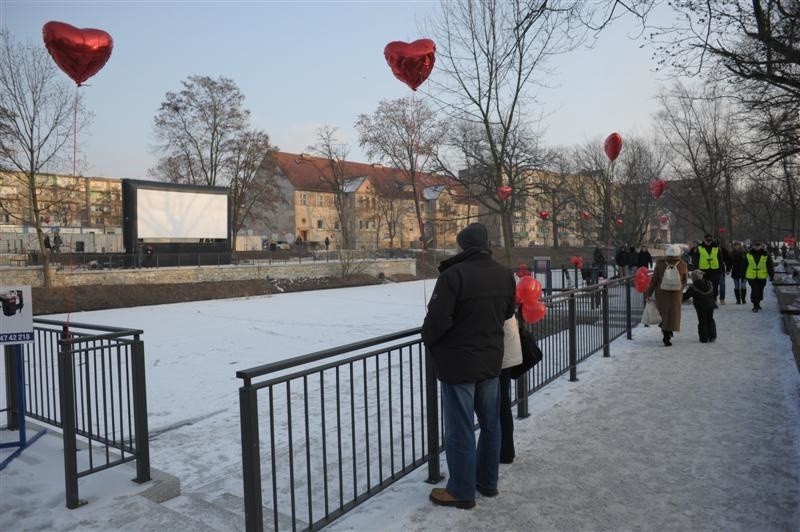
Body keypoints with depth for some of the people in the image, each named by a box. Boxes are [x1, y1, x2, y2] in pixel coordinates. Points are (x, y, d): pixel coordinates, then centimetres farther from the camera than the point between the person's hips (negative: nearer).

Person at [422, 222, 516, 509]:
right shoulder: (505, 274, 2)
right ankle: (487, 481, 33)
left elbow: (437, 319, -20)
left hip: (459, 363, -7)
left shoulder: (453, 275, -21)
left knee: (460, 429, 5)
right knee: (490, 423, 18)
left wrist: (428, 340, -1)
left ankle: (461, 491, 17)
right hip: (491, 360, 7)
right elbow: (507, 312, 12)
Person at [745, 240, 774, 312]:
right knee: (754, 290, -7)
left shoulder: (766, 255, 0)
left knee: (760, 290, 12)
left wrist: (771, 275, -3)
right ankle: (755, 305, -1)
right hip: (752, 276, -1)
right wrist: (744, 275, 12)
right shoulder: (749, 254, 2)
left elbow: (770, 266, 2)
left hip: (762, 276, 1)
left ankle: (758, 303, 33)